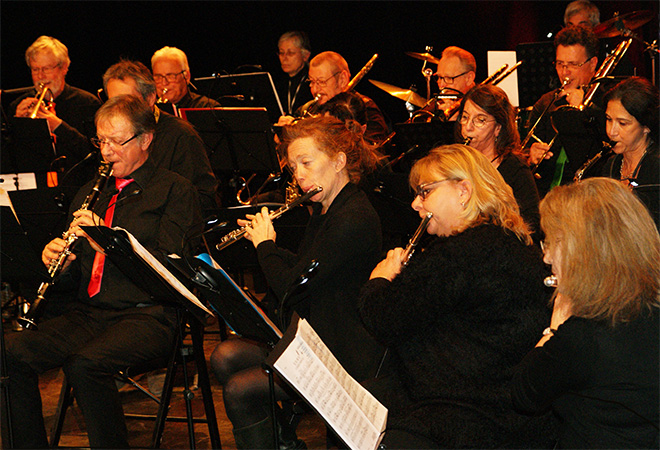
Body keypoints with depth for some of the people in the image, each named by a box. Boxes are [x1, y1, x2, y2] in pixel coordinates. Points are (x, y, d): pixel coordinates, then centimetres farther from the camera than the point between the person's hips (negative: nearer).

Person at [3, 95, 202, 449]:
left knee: (84, 365, -34)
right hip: (89, 313, 6)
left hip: (147, 315, -6)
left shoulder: (174, 190, 4)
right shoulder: (90, 193, 23)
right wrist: (58, 263, -1)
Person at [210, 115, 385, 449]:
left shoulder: (353, 219, -22)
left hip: (343, 354, -10)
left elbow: (291, 287, -24)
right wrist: (264, 240, 12)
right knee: (224, 357, 4)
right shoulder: (323, 210, 10)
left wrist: (265, 245, -7)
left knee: (240, 390, -19)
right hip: (309, 336, 10)